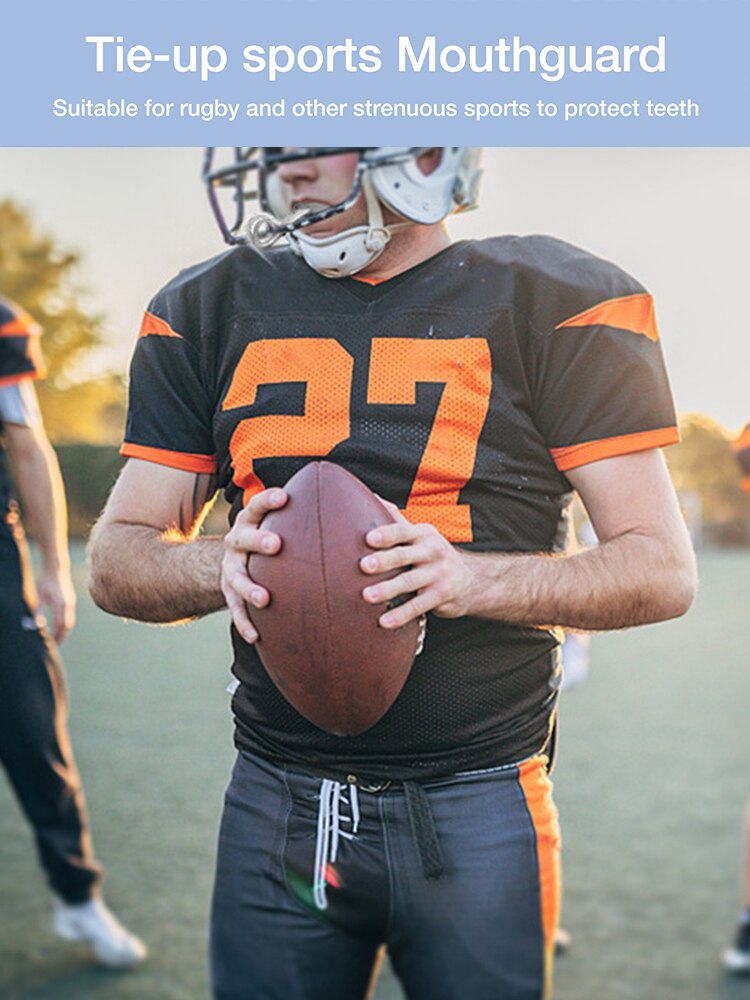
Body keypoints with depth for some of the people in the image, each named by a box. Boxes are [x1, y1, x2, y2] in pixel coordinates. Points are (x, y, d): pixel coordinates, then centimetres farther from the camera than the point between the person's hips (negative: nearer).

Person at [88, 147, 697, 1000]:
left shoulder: (554, 303, -5)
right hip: (275, 803, 3)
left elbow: (663, 569, -7)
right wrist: (222, 564, -17)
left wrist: (468, 577, -23)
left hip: (475, 809, -2)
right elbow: (117, 561, 5)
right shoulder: (210, 310, 4)